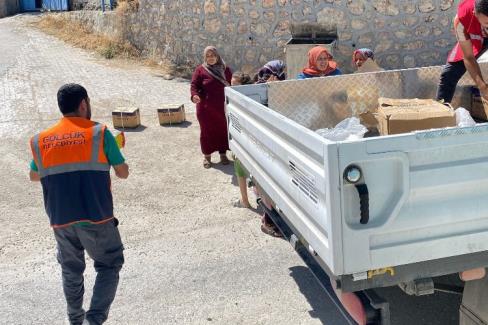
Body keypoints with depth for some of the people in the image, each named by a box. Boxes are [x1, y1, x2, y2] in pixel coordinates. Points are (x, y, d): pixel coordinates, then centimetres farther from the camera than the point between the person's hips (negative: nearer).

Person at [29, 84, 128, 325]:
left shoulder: (40, 140, 3)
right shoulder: (99, 133, -8)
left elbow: (34, 176, 19)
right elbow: (123, 173, -2)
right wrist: (111, 156, 17)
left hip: (60, 221, 4)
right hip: (96, 218, -4)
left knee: (71, 270, 22)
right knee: (109, 265, 11)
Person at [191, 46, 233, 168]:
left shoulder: (225, 69, 6)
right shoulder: (200, 70, -3)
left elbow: (232, 84, 13)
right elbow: (194, 85, -8)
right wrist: (194, 95, -28)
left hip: (222, 106, 3)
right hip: (205, 107, -2)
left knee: (223, 129, 11)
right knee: (207, 131, 6)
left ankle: (223, 154, 26)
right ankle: (207, 156, 20)